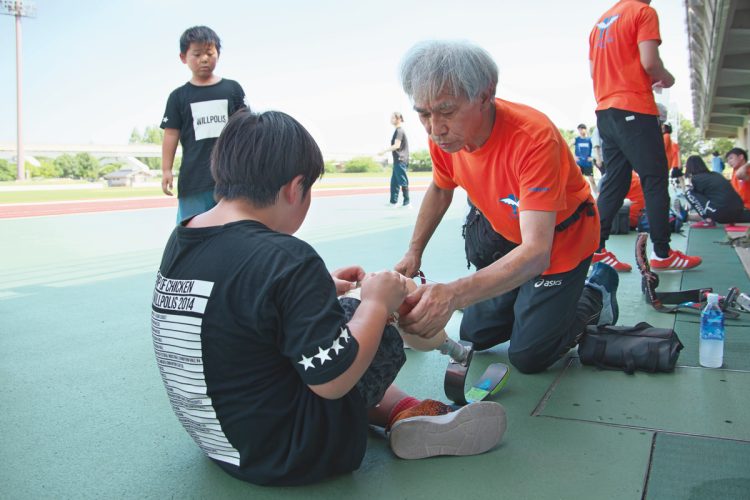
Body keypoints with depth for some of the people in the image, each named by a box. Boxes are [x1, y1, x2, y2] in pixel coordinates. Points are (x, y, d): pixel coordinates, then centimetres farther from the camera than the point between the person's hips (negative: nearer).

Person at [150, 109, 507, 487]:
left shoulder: (181, 240, -2)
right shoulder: (284, 259, -27)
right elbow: (332, 381, -23)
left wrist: (319, 291, 10)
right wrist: (377, 302, -9)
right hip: (286, 457, -8)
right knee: (383, 334, 5)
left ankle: (401, 411, 16)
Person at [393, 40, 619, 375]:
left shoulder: (534, 137, -39)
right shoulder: (443, 135, -19)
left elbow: (536, 252, -46)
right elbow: (440, 189, 7)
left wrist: (453, 295, -60)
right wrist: (414, 253, -3)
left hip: (559, 241, -6)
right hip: (505, 236, 6)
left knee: (528, 357, -3)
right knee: (475, 335, 12)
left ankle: (595, 297, 20)